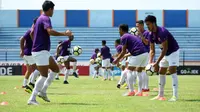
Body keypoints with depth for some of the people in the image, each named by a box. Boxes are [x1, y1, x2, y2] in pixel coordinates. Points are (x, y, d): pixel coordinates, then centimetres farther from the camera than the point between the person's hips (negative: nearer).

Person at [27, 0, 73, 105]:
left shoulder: (40, 18, 17)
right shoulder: (46, 19, -14)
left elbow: (32, 33, 26)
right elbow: (50, 31, -32)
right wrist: (64, 34, -30)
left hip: (43, 51, 10)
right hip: (41, 51, -10)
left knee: (55, 69, 16)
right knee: (44, 75, -12)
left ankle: (43, 91, 14)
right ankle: (32, 99, -13)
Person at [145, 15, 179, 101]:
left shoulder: (162, 32, -29)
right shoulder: (151, 35, -4)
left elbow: (165, 49, -30)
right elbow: (152, 50, 0)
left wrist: (157, 63, -31)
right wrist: (150, 62, -16)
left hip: (173, 51, -9)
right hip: (165, 53, 9)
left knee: (172, 71, -19)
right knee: (161, 73, 8)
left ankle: (175, 96, -21)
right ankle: (161, 95, 14)